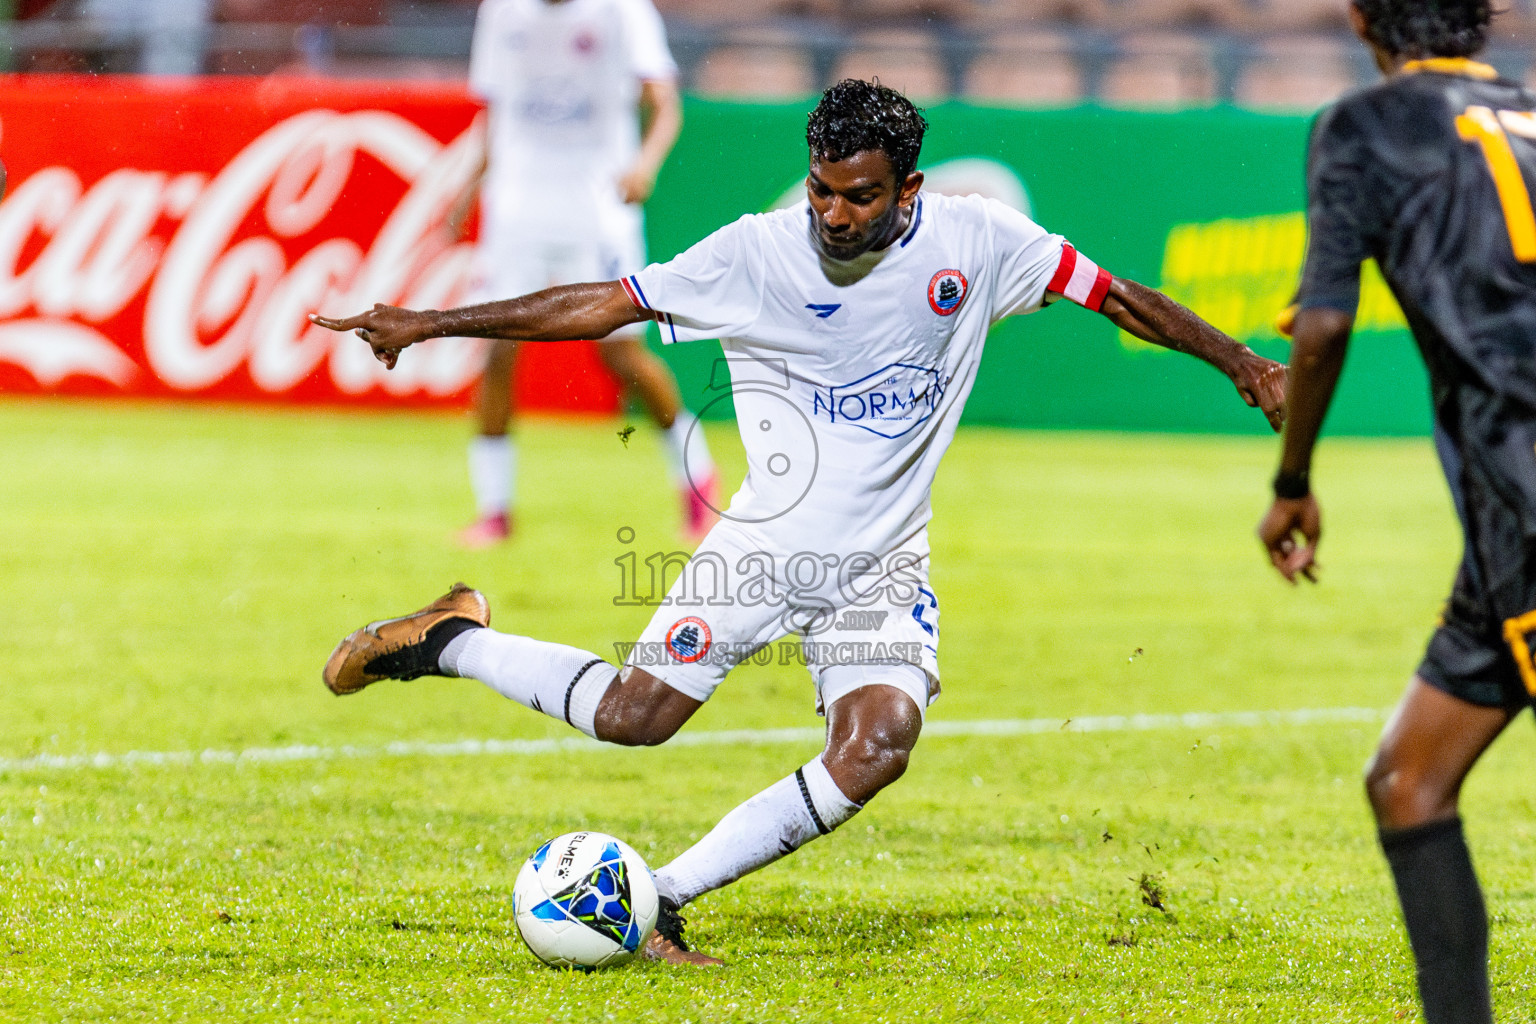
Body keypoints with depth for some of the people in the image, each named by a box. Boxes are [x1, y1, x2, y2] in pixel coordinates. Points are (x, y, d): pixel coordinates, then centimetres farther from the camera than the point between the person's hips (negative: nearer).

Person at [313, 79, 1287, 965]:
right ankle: (450, 641, 17)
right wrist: (429, 324, -10)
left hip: (883, 564, 1)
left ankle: (662, 897, -11)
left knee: (878, 746, -22)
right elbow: (600, 305, -8)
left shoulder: (975, 240, -9)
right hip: (767, 541, -1)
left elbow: (1117, 296, 2)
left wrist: (1242, 363, 1)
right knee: (636, 713, -10)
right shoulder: (758, 252, -12)